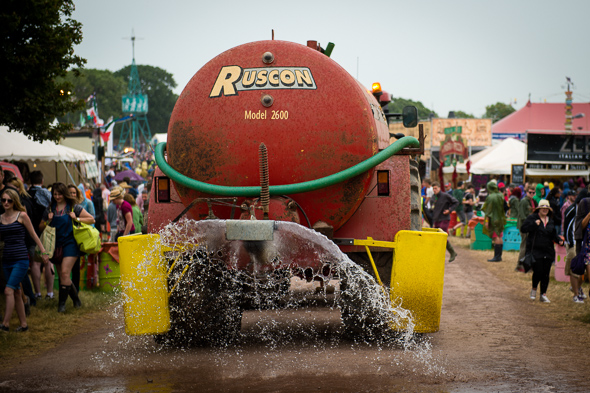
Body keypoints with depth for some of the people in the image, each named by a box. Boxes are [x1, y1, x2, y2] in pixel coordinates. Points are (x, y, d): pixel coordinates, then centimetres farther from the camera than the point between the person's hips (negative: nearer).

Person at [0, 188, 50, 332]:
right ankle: (23, 324, 15)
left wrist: (43, 252, 4)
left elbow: (33, 235, 4)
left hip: (21, 259, -5)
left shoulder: (21, 216, -2)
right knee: (16, 293, 8)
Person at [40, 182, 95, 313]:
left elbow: (91, 219, 2)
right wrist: (48, 221, -3)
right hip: (56, 246, 5)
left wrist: (77, 219, -11)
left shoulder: (73, 208, 0)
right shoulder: (50, 209, 10)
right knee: (62, 276, 8)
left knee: (65, 272, -17)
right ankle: (76, 299, 23)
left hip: (70, 244, -5)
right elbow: (41, 227, 16)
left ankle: (62, 302, -10)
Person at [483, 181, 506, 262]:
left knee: (496, 238, -7)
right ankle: (499, 256, 17)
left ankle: (496, 256, -8)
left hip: (493, 219, -7)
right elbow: (504, 207, 12)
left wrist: (487, 221, -14)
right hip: (500, 219, 7)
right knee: (499, 238, 12)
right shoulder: (501, 195, 5)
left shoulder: (490, 197, -16)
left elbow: (489, 210, -16)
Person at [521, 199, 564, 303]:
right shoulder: (532, 218, -1)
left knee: (546, 273, 3)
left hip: (548, 251, 5)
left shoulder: (550, 221, 15)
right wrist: (534, 224, -19)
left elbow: (553, 235, 21)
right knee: (538, 271, -11)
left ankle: (543, 294, 13)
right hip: (535, 250, -5)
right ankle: (534, 289, 16)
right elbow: (523, 228, -8)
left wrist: (559, 240, 2)